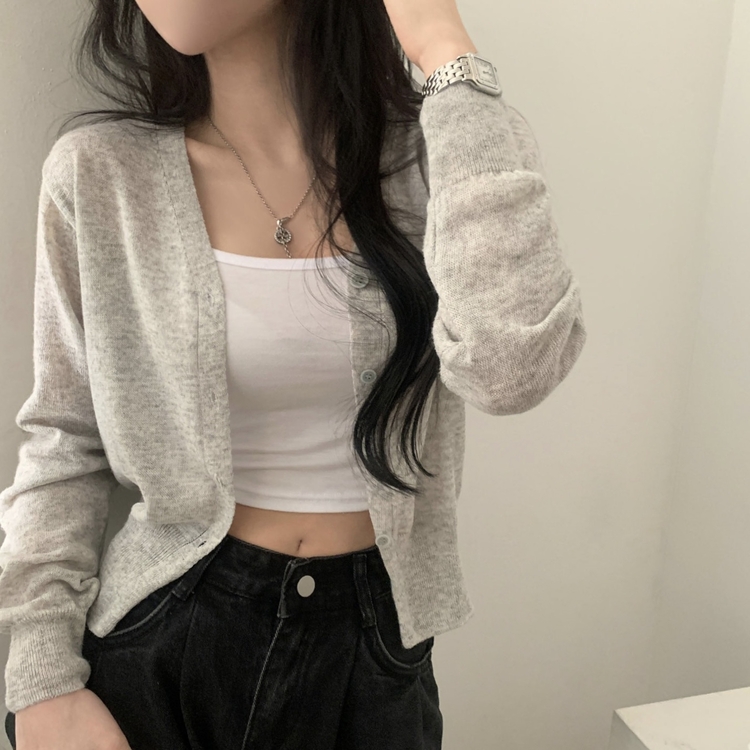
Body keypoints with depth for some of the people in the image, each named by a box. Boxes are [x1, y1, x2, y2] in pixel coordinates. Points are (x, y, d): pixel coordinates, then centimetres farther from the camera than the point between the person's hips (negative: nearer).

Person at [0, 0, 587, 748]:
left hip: (376, 638, 1)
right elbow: (63, 442, -2)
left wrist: (450, 61, -24)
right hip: (167, 631, 0)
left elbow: (509, 369, -28)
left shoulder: (424, 159, -10)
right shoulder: (101, 173, -9)